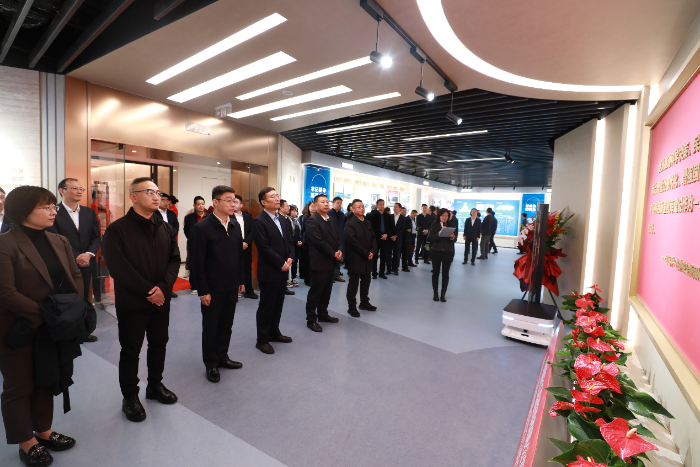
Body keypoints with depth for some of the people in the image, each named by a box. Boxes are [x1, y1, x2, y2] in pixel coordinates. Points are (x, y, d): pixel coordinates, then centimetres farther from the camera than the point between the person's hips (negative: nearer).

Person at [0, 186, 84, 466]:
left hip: (53, 329, 6)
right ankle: (26, 443, 30)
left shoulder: (60, 241, 4)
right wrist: (44, 315, -20)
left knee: (46, 382, 18)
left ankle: (44, 431, 36)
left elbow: (75, 276, 4)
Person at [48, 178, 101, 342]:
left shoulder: (89, 212, 9)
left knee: (84, 299, 12)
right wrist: (75, 257, -15)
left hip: (86, 264, 4)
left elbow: (96, 237, 6)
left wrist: (89, 254, -10)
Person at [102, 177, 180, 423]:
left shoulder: (166, 228, 6)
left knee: (159, 344, 16)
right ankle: (130, 397, 27)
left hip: (161, 299, 5)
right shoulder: (117, 229, -9)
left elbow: (174, 260, 2)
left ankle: (155, 385, 37)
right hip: (131, 302, -5)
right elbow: (118, 267, -16)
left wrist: (163, 287, -13)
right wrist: (148, 291, -16)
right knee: (130, 350, 8)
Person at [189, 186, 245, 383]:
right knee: (210, 327, 11)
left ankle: (222, 356, 36)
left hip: (232, 286, 5)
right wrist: (203, 291, -12)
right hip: (213, 288, -5)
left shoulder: (235, 226, 3)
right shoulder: (202, 228, -13)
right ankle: (211, 364, 29)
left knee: (226, 325, 17)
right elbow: (198, 263, -12)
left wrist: (241, 280, 9)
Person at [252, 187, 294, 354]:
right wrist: (281, 263, -15)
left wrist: (290, 258, -4)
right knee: (266, 306, 4)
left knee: (278, 304, 17)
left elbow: (289, 241, 13)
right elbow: (264, 248, -18)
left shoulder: (282, 219, 12)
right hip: (269, 272, -7)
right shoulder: (259, 221, -13)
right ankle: (262, 340, 17)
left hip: (283, 271, 7)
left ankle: (274, 332, 33)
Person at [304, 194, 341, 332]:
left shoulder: (332, 219, 14)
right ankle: (311, 319, 14)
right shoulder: (312, 221, -12)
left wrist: (339, 251, -4)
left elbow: (337, 237, 14)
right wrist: (334, 254, -14)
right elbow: (319, 241, -19)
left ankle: (323, 314, 31)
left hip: (331, 262, 8)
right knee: (315, 292, 2)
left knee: (326, 291, 16)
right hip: (319, 262, -8)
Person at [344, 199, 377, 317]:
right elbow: (353, 242, -17)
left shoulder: (367, 223, 15)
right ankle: (352, 307, 12)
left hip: (367, 259, 7)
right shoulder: (350, 223, -10)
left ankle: (364, 302, 31)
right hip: (355, 259, -7)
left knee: (366, 282, 16)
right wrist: (366, 254, -15)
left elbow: (373, 238, 12)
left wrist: (372, 252, -5)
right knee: (353, 284, 2)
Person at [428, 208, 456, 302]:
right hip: (436, 251, -1)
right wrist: (440, 233, -24)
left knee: (446, 274, 3)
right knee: (435, 272, 7)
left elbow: (455, 239, 0)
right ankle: (435, 293, 19)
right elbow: (430, 237, -11)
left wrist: (452, 236, -23)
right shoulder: (434, 225, 0)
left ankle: (443, 294, 13)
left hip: (448, 252, 1)